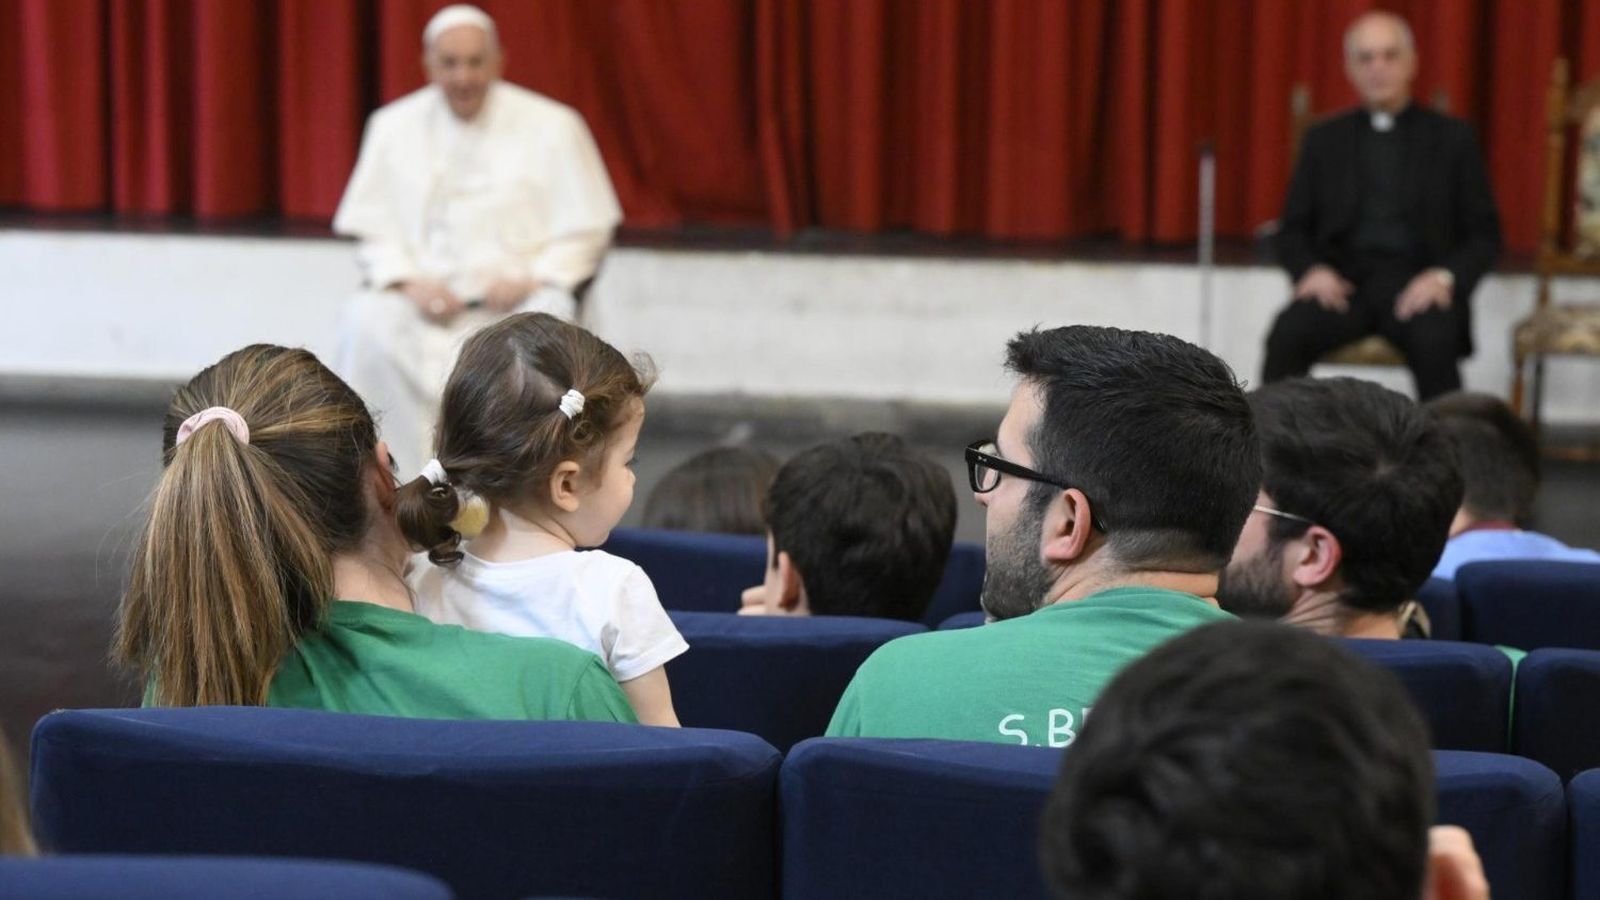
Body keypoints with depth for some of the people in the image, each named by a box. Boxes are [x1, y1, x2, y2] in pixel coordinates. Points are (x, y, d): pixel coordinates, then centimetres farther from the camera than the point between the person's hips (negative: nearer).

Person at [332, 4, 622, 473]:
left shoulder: (552, 126, 4)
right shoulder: (394, 126, 11)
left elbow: (585, 229, 5)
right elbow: (372, 228, 11)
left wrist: (534, 279, -11)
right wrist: (408, 281, -8)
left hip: (516, 292, -1)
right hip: (425, 292, 2)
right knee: (365, 324, -30)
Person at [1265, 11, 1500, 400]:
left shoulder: (1452, 137, 12)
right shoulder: (1324, 139, 17)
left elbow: (1484, 235, 9)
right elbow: (1293, 230, 15)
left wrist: (1445, 276, -12)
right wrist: (1312, 269, -8)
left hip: (1417, 282, -1)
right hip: (1343, 281, 1)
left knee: (1434, 342, -36)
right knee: (1287, 335, -31)